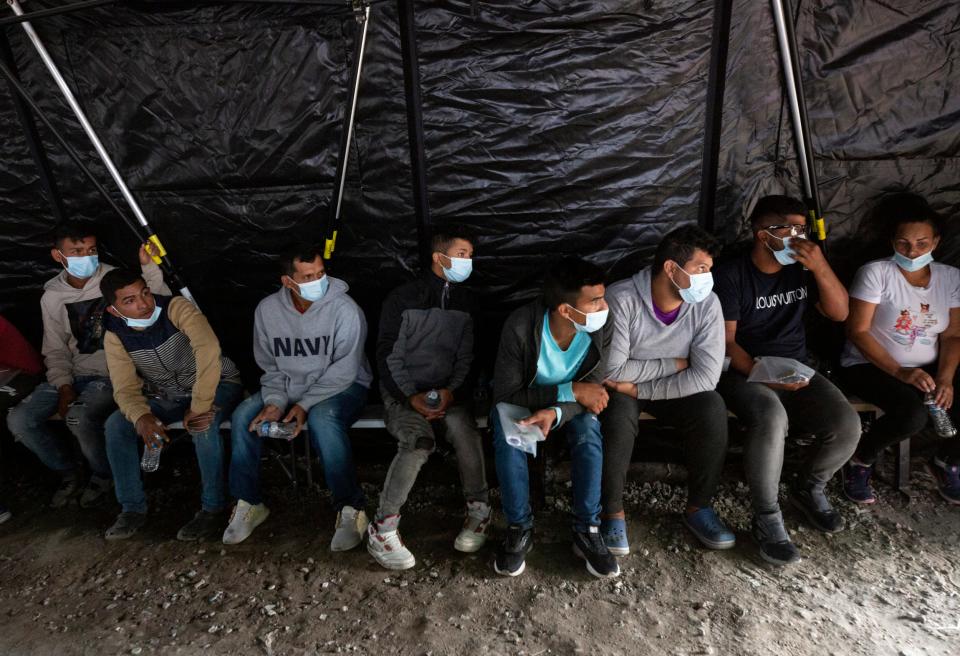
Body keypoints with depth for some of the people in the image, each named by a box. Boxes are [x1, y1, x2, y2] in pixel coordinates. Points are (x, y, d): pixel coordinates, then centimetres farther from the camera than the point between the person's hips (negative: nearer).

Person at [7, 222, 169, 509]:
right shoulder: (52, 296, 5)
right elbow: (55, 349, 9)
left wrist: (149, 267, -32)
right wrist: (63, 386, -6)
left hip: (113, 374, -5)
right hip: (74, 375, 5)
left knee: (80, 418, -30)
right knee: (19, 420, -10)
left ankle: (104, 475, 1)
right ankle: (69, 473, 14)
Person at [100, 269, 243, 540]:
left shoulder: (176, 308, -25)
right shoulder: (115, 336, -8)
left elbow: (208, 349, -40)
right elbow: (126, 388, -11)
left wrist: (199, 406, -41)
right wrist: (141, 417, -34)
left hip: (218, 385, -5)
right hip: (167, 397, 5)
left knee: (202, 423, -35)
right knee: (115, 426, -13)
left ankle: (213, 508, -18)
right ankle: (133, 507, 3)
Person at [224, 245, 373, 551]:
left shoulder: (344, 309, -18)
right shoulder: (267, 310, -4)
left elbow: (344, 370, -19)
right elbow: (270, 367, 3)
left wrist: (305, 404, -23)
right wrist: (275, 402, -14)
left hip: (341, 387, -5)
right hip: (288, 386, 5)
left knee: (322, 419, -36)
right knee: (244, 416, -16)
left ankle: (350, 509, -25)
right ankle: (248, 503, 1)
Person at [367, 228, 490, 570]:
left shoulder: (465, 301, 10)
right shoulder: (403, 298, -3)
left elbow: (465, 357, 8)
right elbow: (388, 356, -4)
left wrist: (451, 391, -9)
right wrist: (412, 396, -16)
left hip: (447, 391, 3)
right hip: (403, 391, -3)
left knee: (464, 428, -29)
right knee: (418, 440, -31)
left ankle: (479, 512, -9)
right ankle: (381, 529, -16)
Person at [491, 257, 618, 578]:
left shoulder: (601, 328, -23)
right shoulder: (520, 326, -32)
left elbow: (594, 390, -17)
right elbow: (505, 394, -28)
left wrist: (556, 412, -39)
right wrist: (570, 391, -35)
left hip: (567, 406, 2)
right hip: (520, 400, -1)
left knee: (588, 428, -29)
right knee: (507, 431, -32)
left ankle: (587, 530, -15)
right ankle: (519, 529, -14)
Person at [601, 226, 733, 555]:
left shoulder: (706, 304, -14)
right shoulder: (621, 298, -25)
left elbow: (706, 376, -21)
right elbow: (612, 370, -27)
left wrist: (640, 389, -26)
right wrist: (673, 364, -19)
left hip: (676, 389, 3)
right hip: (622, 388, -3)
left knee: (712, 408, -24)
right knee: (619, 417, -34)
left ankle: (698, 506, -3)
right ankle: (613, 512, -12)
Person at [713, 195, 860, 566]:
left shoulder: (802, 268, 7)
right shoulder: (731, 275, -11)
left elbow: (839, 313, 3)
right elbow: (725, 341, -13)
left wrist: (820, 267, -11)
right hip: (744, 372, -5)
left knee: (847, 424, -18)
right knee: (771, 417, -36)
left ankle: (810, 489, 15)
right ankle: (767, 519, -15)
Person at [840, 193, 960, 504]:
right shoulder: (875, 273, -12)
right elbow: (857, 331, -14)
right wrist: (900, 372, -21)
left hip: (929, 369, 6)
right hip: (871, 366, -5)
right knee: (913, 415, -32)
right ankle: (860, 461, -3)